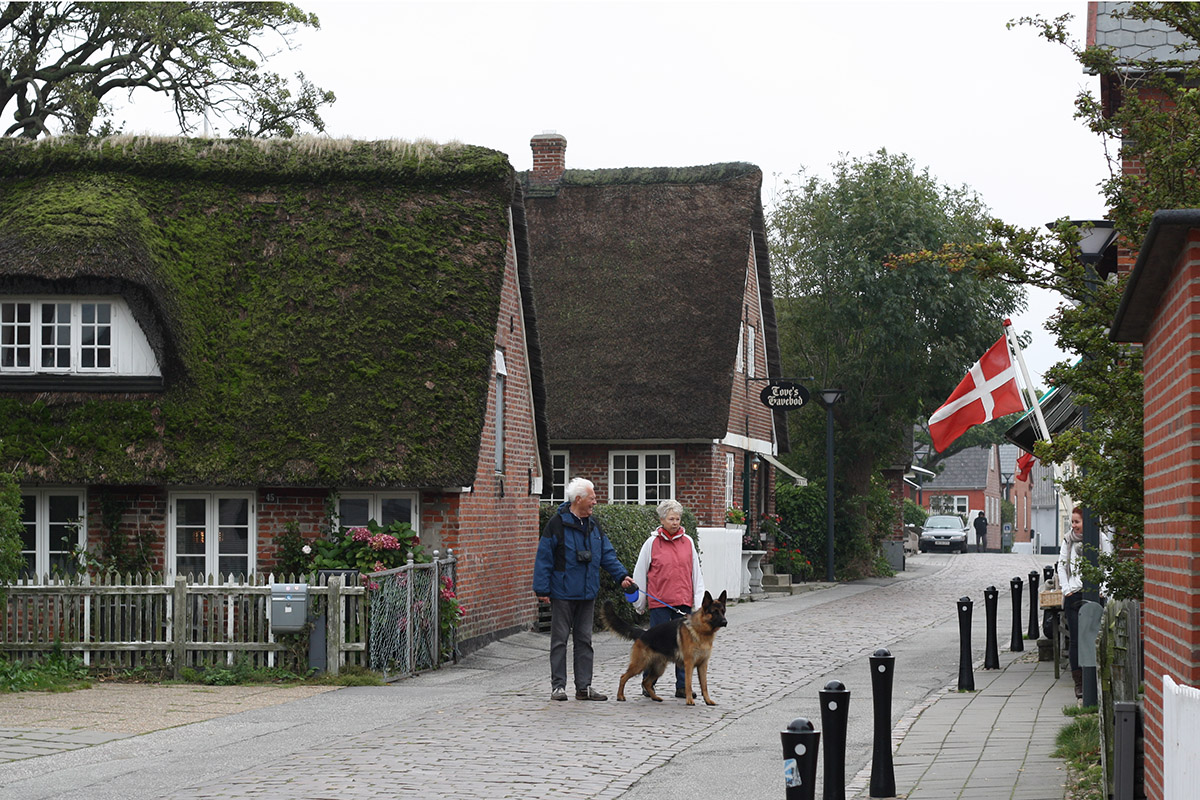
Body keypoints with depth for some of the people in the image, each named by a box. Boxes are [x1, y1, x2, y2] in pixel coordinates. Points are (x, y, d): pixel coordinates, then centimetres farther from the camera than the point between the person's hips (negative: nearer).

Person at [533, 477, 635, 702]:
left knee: (584, 640, 8)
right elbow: (544, 558, -10)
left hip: (587, 594, 6)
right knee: (560, 639, 1)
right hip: (562, 593, -6)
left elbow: (607, 554, 13)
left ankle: (584, 687, 12)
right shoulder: (557, 524, -10)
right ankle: (558, 685, 6)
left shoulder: (593, 526, 11)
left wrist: (621, 575, -1)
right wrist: (542, 590, -12)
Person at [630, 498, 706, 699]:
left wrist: (698, 601, 6)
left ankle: (682, 686, 10)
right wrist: (639, 604, 7)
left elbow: (696, 572, 12)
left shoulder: (688, 542, 8)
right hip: (659, 603, -3)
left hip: (683, 602, 3)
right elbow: (640, 574, 6)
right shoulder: (652, 543, 0)